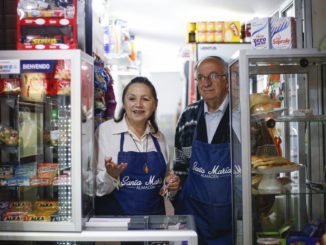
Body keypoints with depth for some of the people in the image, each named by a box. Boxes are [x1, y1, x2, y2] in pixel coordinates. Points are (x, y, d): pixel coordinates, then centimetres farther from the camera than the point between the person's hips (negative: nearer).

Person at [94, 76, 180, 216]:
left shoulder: (158, 136, 7)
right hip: (114, 215, -3)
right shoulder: (105, 130, -7)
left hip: (155, 215, 3)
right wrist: (111, 176, -23)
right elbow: (97, 187, -6)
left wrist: (172, 185, 2)